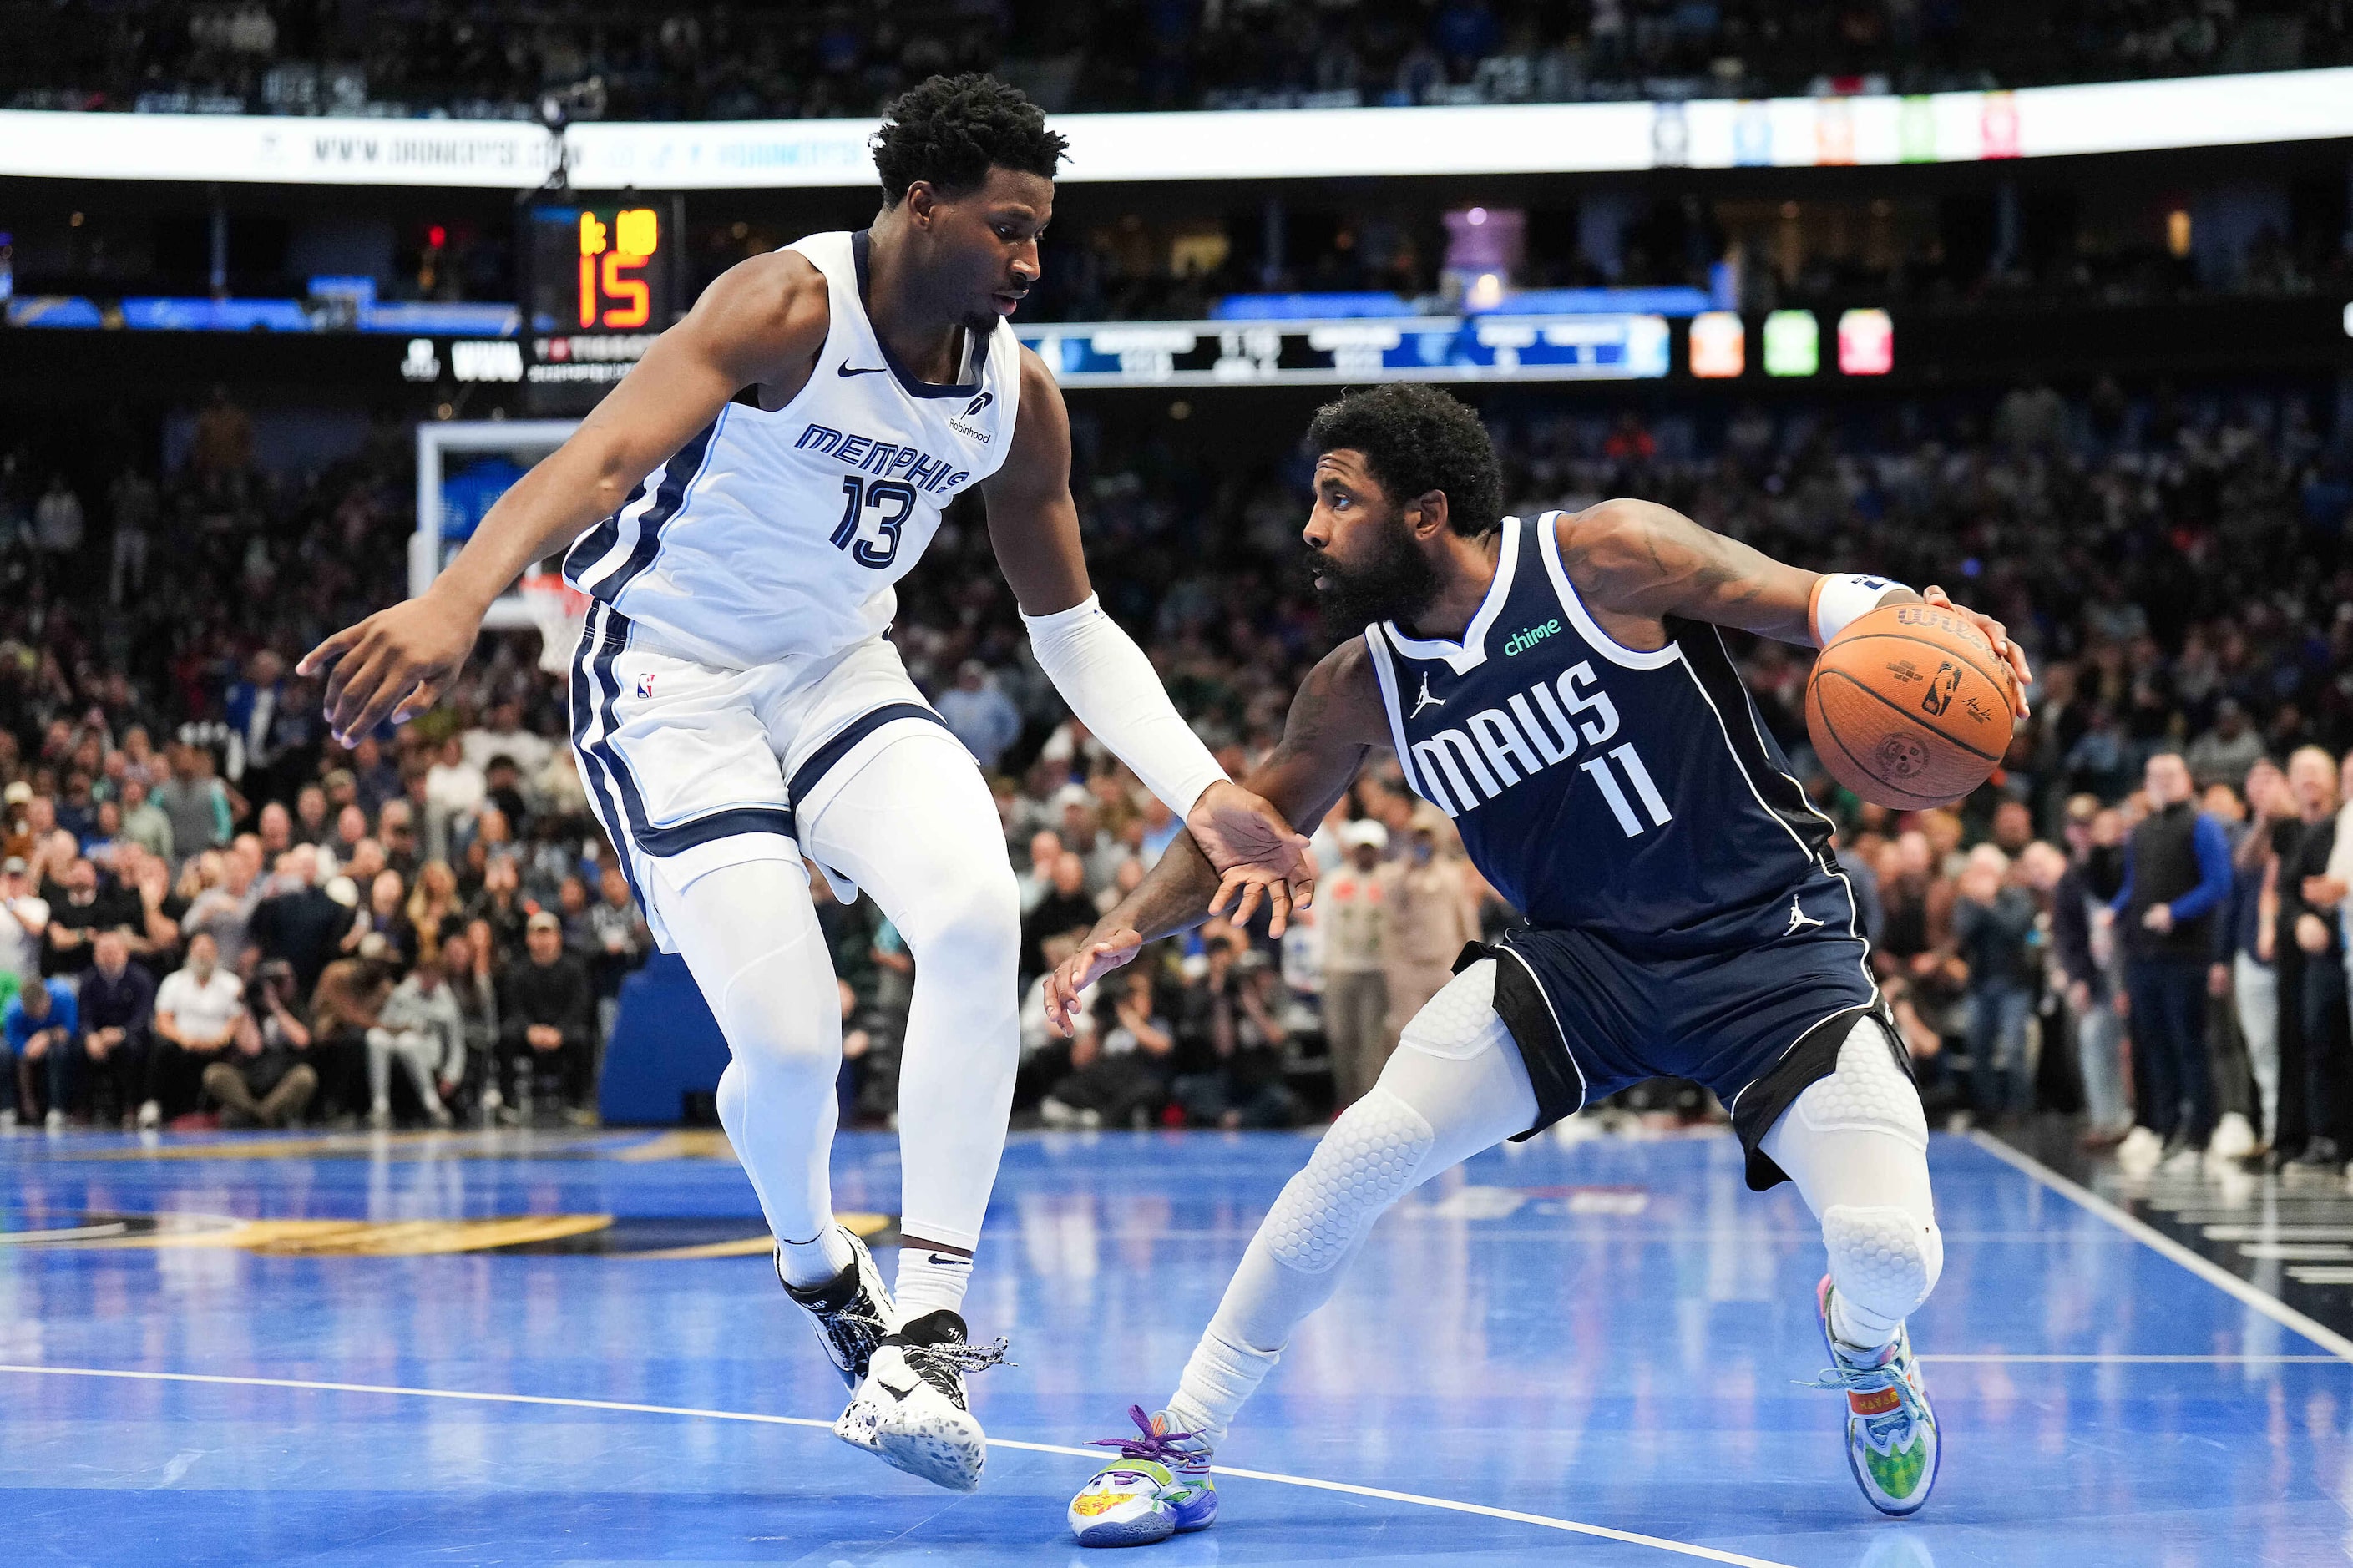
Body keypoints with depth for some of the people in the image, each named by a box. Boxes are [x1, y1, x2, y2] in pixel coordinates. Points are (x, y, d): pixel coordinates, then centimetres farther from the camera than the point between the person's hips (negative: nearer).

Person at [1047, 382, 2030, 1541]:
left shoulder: (1606, 559, -15)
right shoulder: (1362, 689, 0)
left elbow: (1814, 603, -12)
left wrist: (1919, 620, -33)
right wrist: (1131, 925, -6)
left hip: (1771, 946, -3)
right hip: (1583, 956, 3)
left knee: (1891, 1252, -21)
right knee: (1367, 1147, -19)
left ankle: (1863, 1349, 21)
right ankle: (1180, 1447, -6)